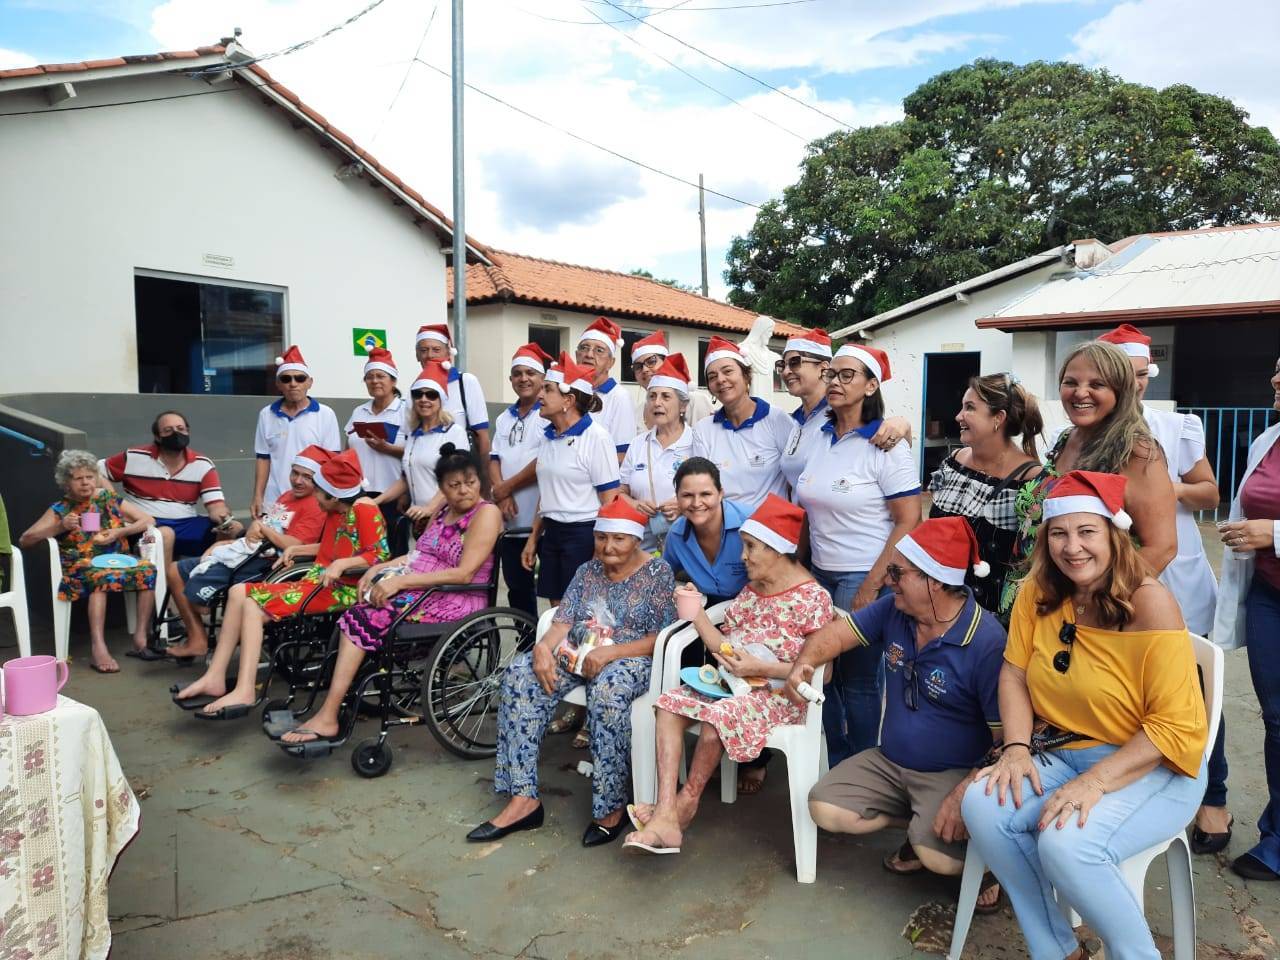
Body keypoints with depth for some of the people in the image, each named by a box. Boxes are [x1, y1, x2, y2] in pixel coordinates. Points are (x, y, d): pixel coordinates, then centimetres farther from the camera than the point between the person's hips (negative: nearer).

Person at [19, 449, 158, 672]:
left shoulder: (109, 499, 12)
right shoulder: (60, 510, 8)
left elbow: (148, 521, 8)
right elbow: (24, 541, 2)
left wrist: (118, 532, -7)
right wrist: (60, 527, -11)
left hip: (117, 560, 2)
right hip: (80, 568, -2)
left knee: (147, 570, -29)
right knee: (100, 577, -38)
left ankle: (141, 635, -25)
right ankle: (98, 647, -45)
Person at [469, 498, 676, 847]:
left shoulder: (657, 572, -3)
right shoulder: (587, 571, 14)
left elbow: (662, 639, -11)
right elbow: (562, 623, 6)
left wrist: (610, 652, -23)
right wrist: (544, 647, -17)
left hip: (630, 659, -5)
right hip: (576, 656, 5)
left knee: (607, 692, -39)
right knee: (519, 675, -21)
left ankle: (611, 806, -22)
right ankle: (522, 798, -21)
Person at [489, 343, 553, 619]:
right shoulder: (504, 418, 16)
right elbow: (494, 460, 11)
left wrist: (506, 487, -8)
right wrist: (501, 494, -8)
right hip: (511, 519, 7)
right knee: (516, 585, 15)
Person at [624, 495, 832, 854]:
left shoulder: (813, 597, -11)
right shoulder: (750, 591, 10)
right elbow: (726, 649, 7)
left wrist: (759, 668, -20)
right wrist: (696, 613, -6)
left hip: (781, 692, -7)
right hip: (735, 681, 7)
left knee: (716, 716, -33)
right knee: (670, 703, -16)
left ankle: (686, 801, -5)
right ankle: (666, 817, -25)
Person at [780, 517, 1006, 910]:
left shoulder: (987, 641, -24)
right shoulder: (893, 609, -5)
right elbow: (839, 632, 5)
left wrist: (966, 793, -31)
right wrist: (804, 663, -17)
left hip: (954, 772, -6)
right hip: (889, 760, 6)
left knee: (938, 853, -30)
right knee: (824, 809, -9)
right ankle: (922, 824, 8)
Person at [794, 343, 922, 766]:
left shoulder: (886, 447, -11)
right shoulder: (819, 438, 7)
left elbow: (909, 522, -14)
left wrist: (870, 588, -16)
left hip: (864, 578, -6)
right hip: (818, 573, 6)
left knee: (859, 679, 5)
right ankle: (834, 769, 32)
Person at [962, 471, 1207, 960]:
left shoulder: (1150, 603, -18)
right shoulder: (1037, 593, -2)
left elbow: (1176, 727, -19)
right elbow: (1014, 675, 4)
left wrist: (1095, 782, -26)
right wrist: (1016, 749, -12)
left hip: (1150, 769, -5)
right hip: (1060, 754, 5)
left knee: (1065, 844, -30)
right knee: (983, 806, -19)